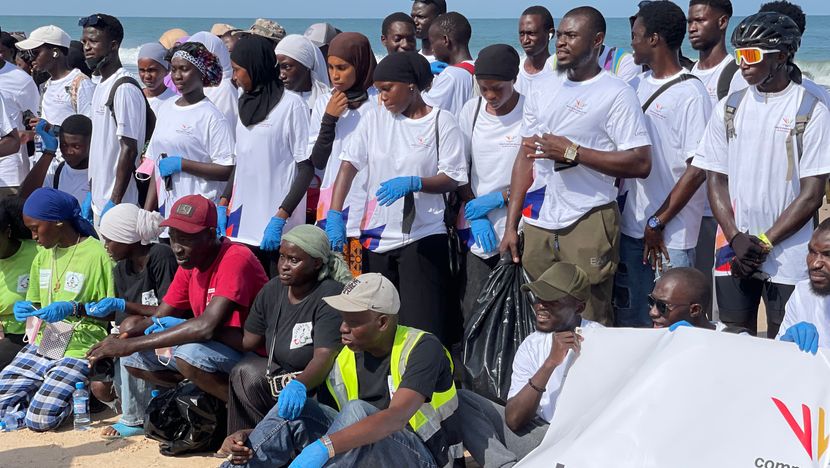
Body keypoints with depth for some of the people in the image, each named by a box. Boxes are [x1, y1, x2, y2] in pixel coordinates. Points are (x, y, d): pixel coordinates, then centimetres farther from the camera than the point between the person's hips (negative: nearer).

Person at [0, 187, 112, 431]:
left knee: (39, 419, -18)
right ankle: (50, 391, 16)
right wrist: (25, 308, -3)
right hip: (41, 346, 7)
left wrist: (75, 309, -24)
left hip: (79, 351, -7)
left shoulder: (97, 254, -11)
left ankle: (80, 394, 9)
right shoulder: (43, 255, 11)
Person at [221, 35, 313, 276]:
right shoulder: (247, 104, 15)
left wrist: (280, 218, -16)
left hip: (276, 228, -6)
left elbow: (307, 167, -9)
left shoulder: (291, 104, -7)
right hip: (243, 222, 6)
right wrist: (223, 204, 12)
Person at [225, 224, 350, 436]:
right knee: (245, 372, -18)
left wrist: (299, 386, -49)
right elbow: (248, 342, 7)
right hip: (284, 376, 7)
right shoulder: (272, 290, 3)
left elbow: (324, 358, -31)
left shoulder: (331, 296, -19)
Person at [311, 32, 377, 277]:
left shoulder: (379, 101, -3)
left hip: (368, 208, -4)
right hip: (332, 207, 4)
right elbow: (317, 161, 8)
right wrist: (329, 119, -1)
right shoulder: (324, 104, 11)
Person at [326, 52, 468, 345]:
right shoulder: (374, 119, 7)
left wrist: (413, 183, -23)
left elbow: (452, 180, -5)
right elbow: (349, 165, 0)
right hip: (376, 235, 4)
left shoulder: (441, 122, -2)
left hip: (423, 236, -4)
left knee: (423, 326, -7)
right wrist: (335, 215, -13)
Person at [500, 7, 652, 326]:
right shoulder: (544, 89, 15)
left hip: (588, 224, -5)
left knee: (591, 322, -3)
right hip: (538, 223, 5)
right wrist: (511, 225, 9)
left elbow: (640, 163, -12)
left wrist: (572, 152, -13)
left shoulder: (616, 93, -4)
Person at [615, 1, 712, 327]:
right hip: (630, 227, 7)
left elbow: (697, 170, -14)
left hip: (670, 236, -7)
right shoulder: (635, 87, 11)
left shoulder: (691, 93, -10)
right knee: (628, 321, 14)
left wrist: (658, 223, -12)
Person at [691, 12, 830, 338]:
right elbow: (716, 180, 8)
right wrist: (736, 239, -6)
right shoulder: (729, 108, 8)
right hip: (732, 255, 4)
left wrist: (762, 243, -10)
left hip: (787, 260, -3)